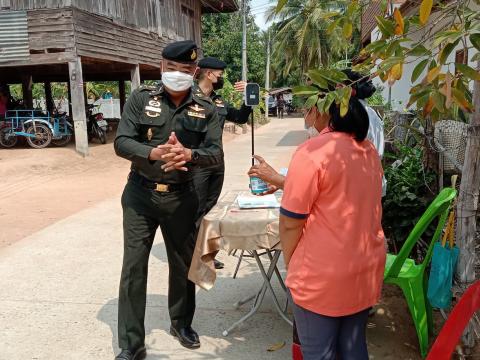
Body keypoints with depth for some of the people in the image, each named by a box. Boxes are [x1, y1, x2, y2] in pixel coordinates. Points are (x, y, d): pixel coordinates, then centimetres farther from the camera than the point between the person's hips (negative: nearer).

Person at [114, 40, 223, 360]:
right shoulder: (141, 99, -3)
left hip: (181, 197, 2)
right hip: (140, 194, -1)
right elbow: (122, 142, -11)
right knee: (134, 266, 1)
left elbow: (216, 153, -9)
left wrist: (188, 154, -31)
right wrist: (155, 153, -31)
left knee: (183, 262, 14)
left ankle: (181, 322, 39)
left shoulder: (206, 109, -1)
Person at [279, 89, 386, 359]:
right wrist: (279, 180, 23)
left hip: (322, 277, -7)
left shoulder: (311, 153, -19)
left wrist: (290, 264, 1)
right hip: (367, 268, 7)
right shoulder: (369, 150, 5)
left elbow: (291, 223, -16)